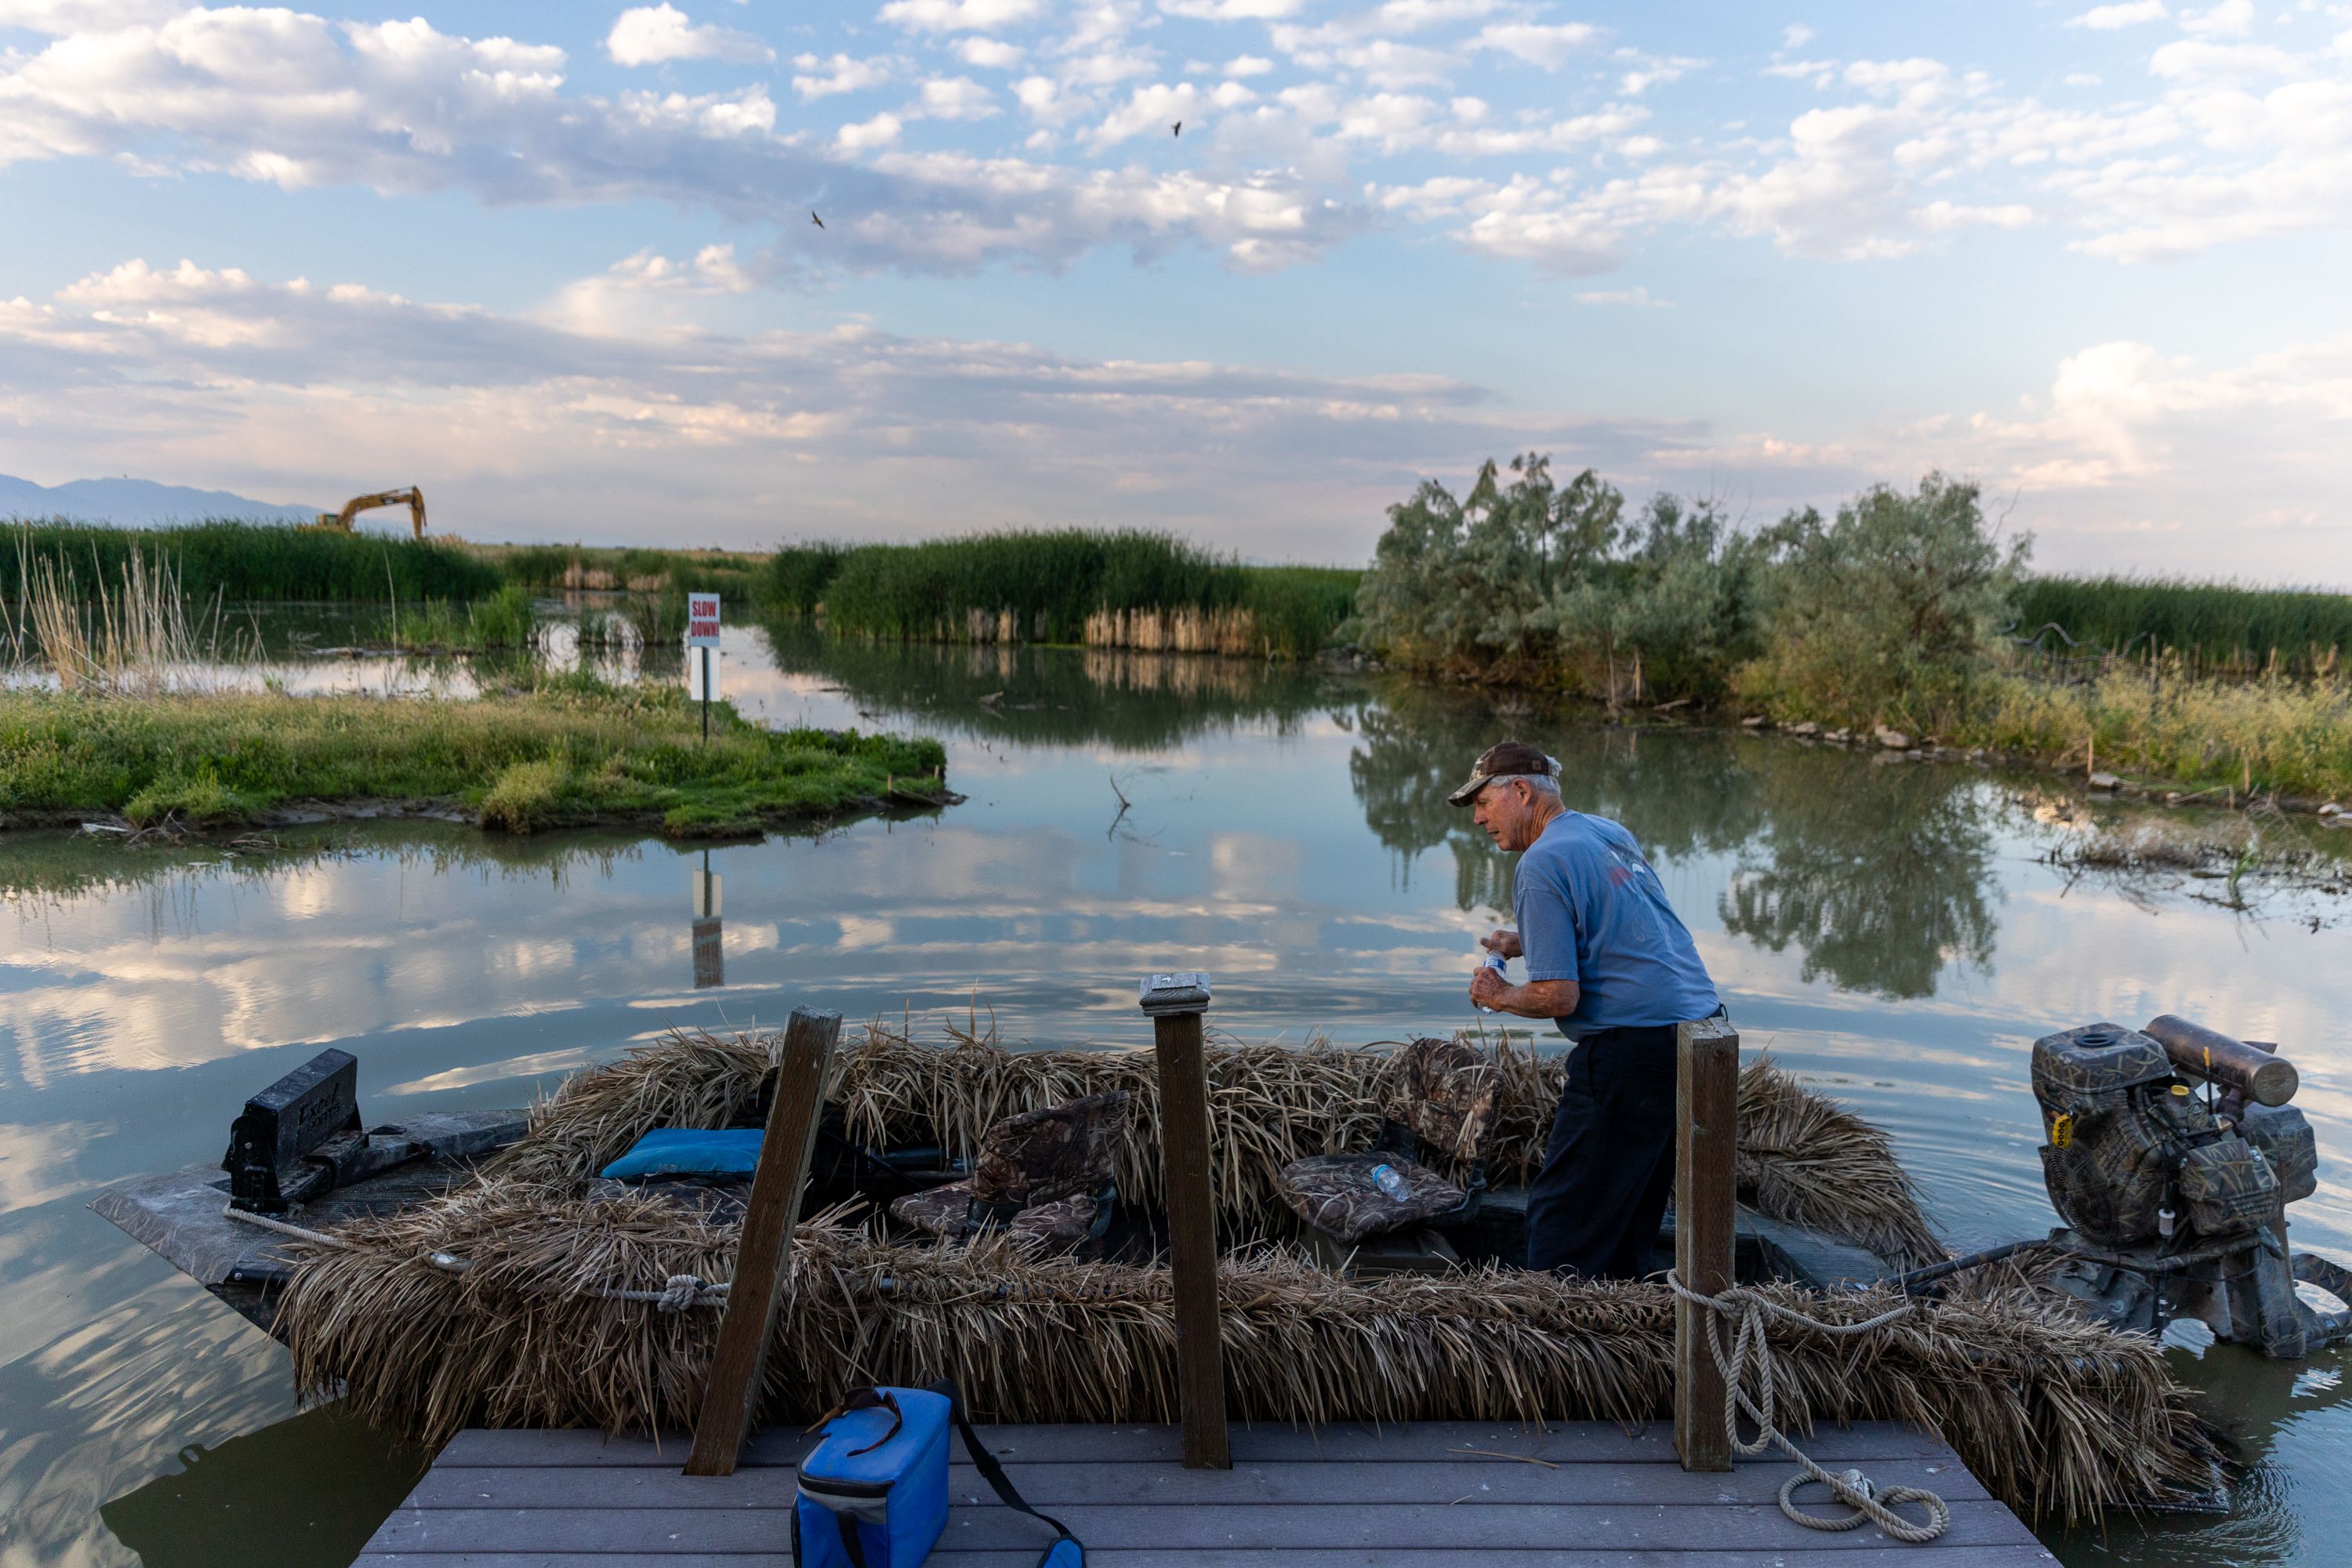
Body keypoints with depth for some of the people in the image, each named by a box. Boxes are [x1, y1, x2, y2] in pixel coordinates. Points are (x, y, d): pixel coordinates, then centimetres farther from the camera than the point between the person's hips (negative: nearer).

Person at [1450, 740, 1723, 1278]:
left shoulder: (1542, 865, -13)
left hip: (1634, 1049, -9)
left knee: (1562, 1219, 1)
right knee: (1631, 1217, 20)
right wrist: (1526, 943, 19)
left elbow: (1559, 997, -18)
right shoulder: (1611, 832, 15)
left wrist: (1500, 996, 2)